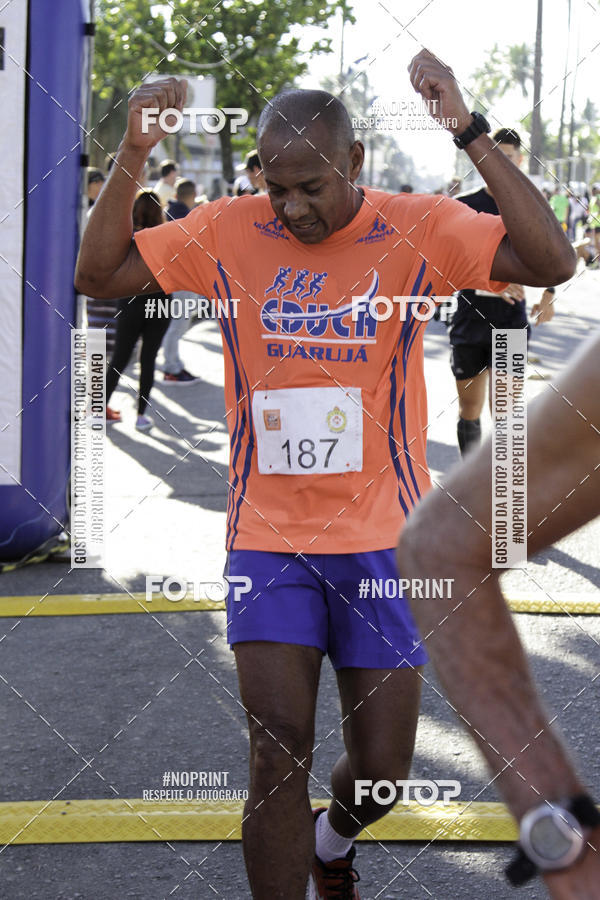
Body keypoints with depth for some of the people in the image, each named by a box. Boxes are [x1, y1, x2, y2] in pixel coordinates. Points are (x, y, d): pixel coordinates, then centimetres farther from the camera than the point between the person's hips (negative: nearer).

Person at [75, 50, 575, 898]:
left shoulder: (416, 229, -7)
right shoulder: (228, 233, -1)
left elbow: (553, 262, -18)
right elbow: (99, 272, 0)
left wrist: (469, 131, -25)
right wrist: (135, 150, -14)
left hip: (382, 540, 0)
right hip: (269, 536, 0)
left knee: (381, 771, 8)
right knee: (278, 757, -9)